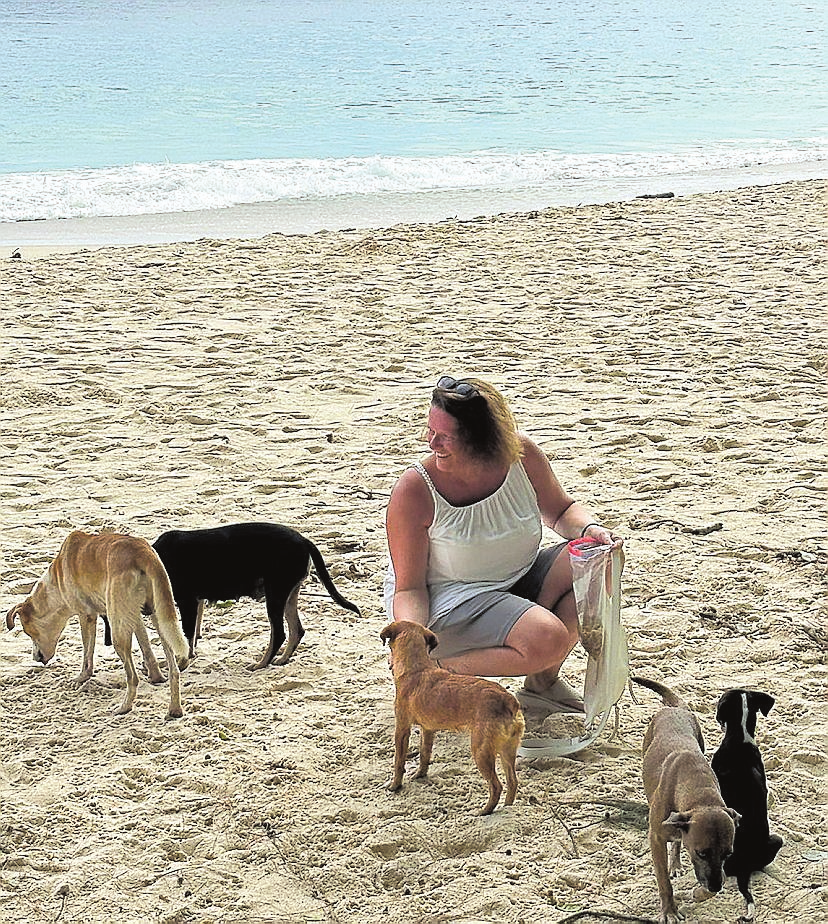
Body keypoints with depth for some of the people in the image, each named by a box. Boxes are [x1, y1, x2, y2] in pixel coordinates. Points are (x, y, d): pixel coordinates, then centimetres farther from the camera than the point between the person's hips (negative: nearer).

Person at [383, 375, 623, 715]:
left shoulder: (522, 455, -11)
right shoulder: (414, 491, -22)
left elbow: (561, 511, 9)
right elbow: (410, 588, -16)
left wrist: (591, 529, -14)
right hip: (447, 601, -6)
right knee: (548, 639, -30)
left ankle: (543, 681, -4)